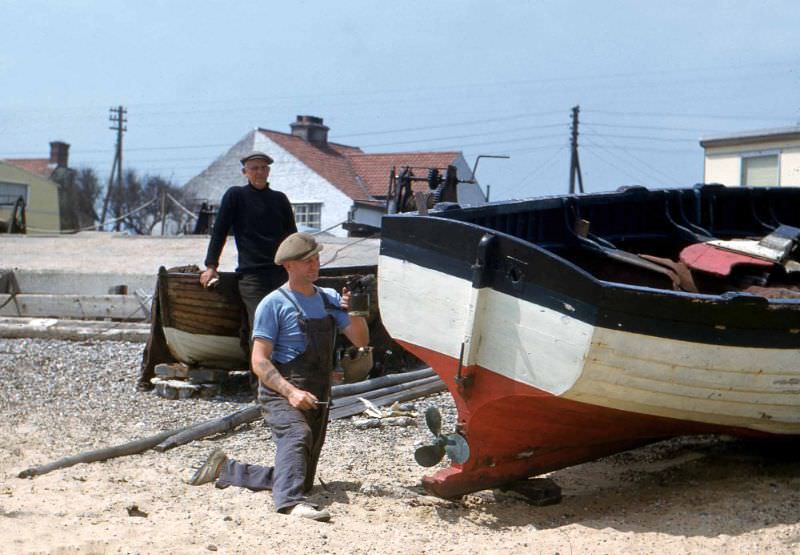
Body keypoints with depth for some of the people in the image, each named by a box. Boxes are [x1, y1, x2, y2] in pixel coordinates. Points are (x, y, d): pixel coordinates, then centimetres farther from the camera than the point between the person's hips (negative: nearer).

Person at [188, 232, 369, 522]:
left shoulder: (330, 299, 13)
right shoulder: (274, 304, -5)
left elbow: (361, 341, 7)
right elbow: (259, 361, -11)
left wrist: (354, 312, -13)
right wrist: (291, 392, -25)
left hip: (317, 398, 6)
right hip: (280, 393, -6)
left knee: (303, 481, 9)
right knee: (297, 435, -38)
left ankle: (226, 469, 24)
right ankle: (291, 501, -51)